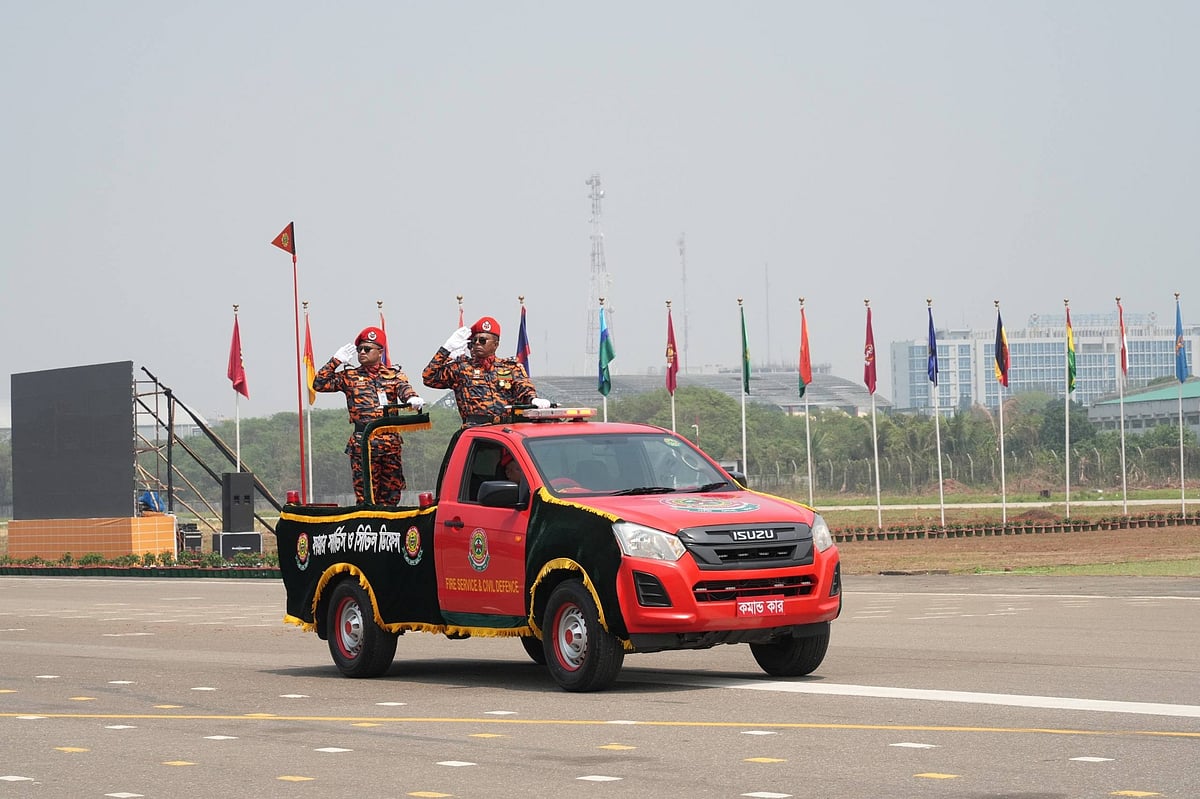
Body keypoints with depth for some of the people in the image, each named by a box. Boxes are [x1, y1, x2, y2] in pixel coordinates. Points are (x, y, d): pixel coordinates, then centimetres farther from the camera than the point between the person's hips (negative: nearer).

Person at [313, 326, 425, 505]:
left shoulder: (394, 375, 15)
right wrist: (336, 361, 3)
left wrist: (412, 398, -29)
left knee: (391, 495, 4)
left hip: (392, 441, 2)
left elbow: (404, 389, -5)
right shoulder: (349, 376, 13)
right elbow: (319, 384, 6)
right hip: (363, 441, -2)